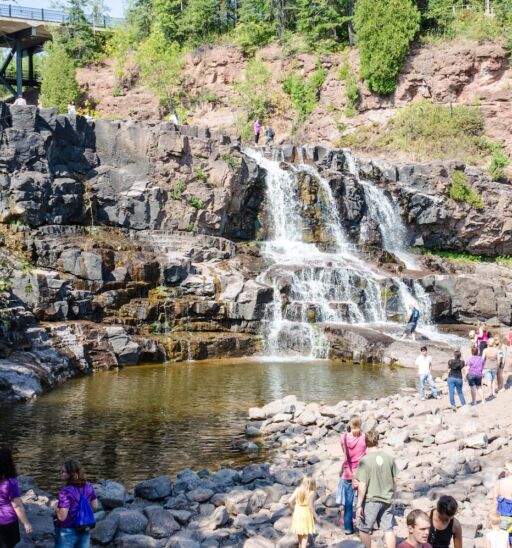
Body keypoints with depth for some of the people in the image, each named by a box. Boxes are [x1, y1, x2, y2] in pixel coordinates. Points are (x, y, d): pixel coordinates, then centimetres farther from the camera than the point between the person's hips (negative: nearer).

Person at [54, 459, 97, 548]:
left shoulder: (66, 491, -24)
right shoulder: (88, 487, -3)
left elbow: (62, 516, -24)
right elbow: (95, 506, 8)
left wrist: (56, 509, -5)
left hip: (67, 532, -6)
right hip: (84, 531, 6)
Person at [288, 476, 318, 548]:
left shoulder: (298, 490, -4)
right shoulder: (312, 493, -16)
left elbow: (289, 501, -7)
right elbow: (310, 506, -21)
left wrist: (293, 509, 9)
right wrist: (316, 516, -10)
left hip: (297, 513, 4)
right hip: (306, 514, -4)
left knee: (299, 534, 25)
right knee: (305, 536, 7)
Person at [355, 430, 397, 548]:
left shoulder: (365, 460, -15)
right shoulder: (389, 458, -2)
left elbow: (362, 485, -15)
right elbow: (394, 481, 7)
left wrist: (359, 505, -7)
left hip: (371, 500, -4)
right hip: (387, 499, 4)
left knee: (364, 529, 11)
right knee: (389, 529, 10)